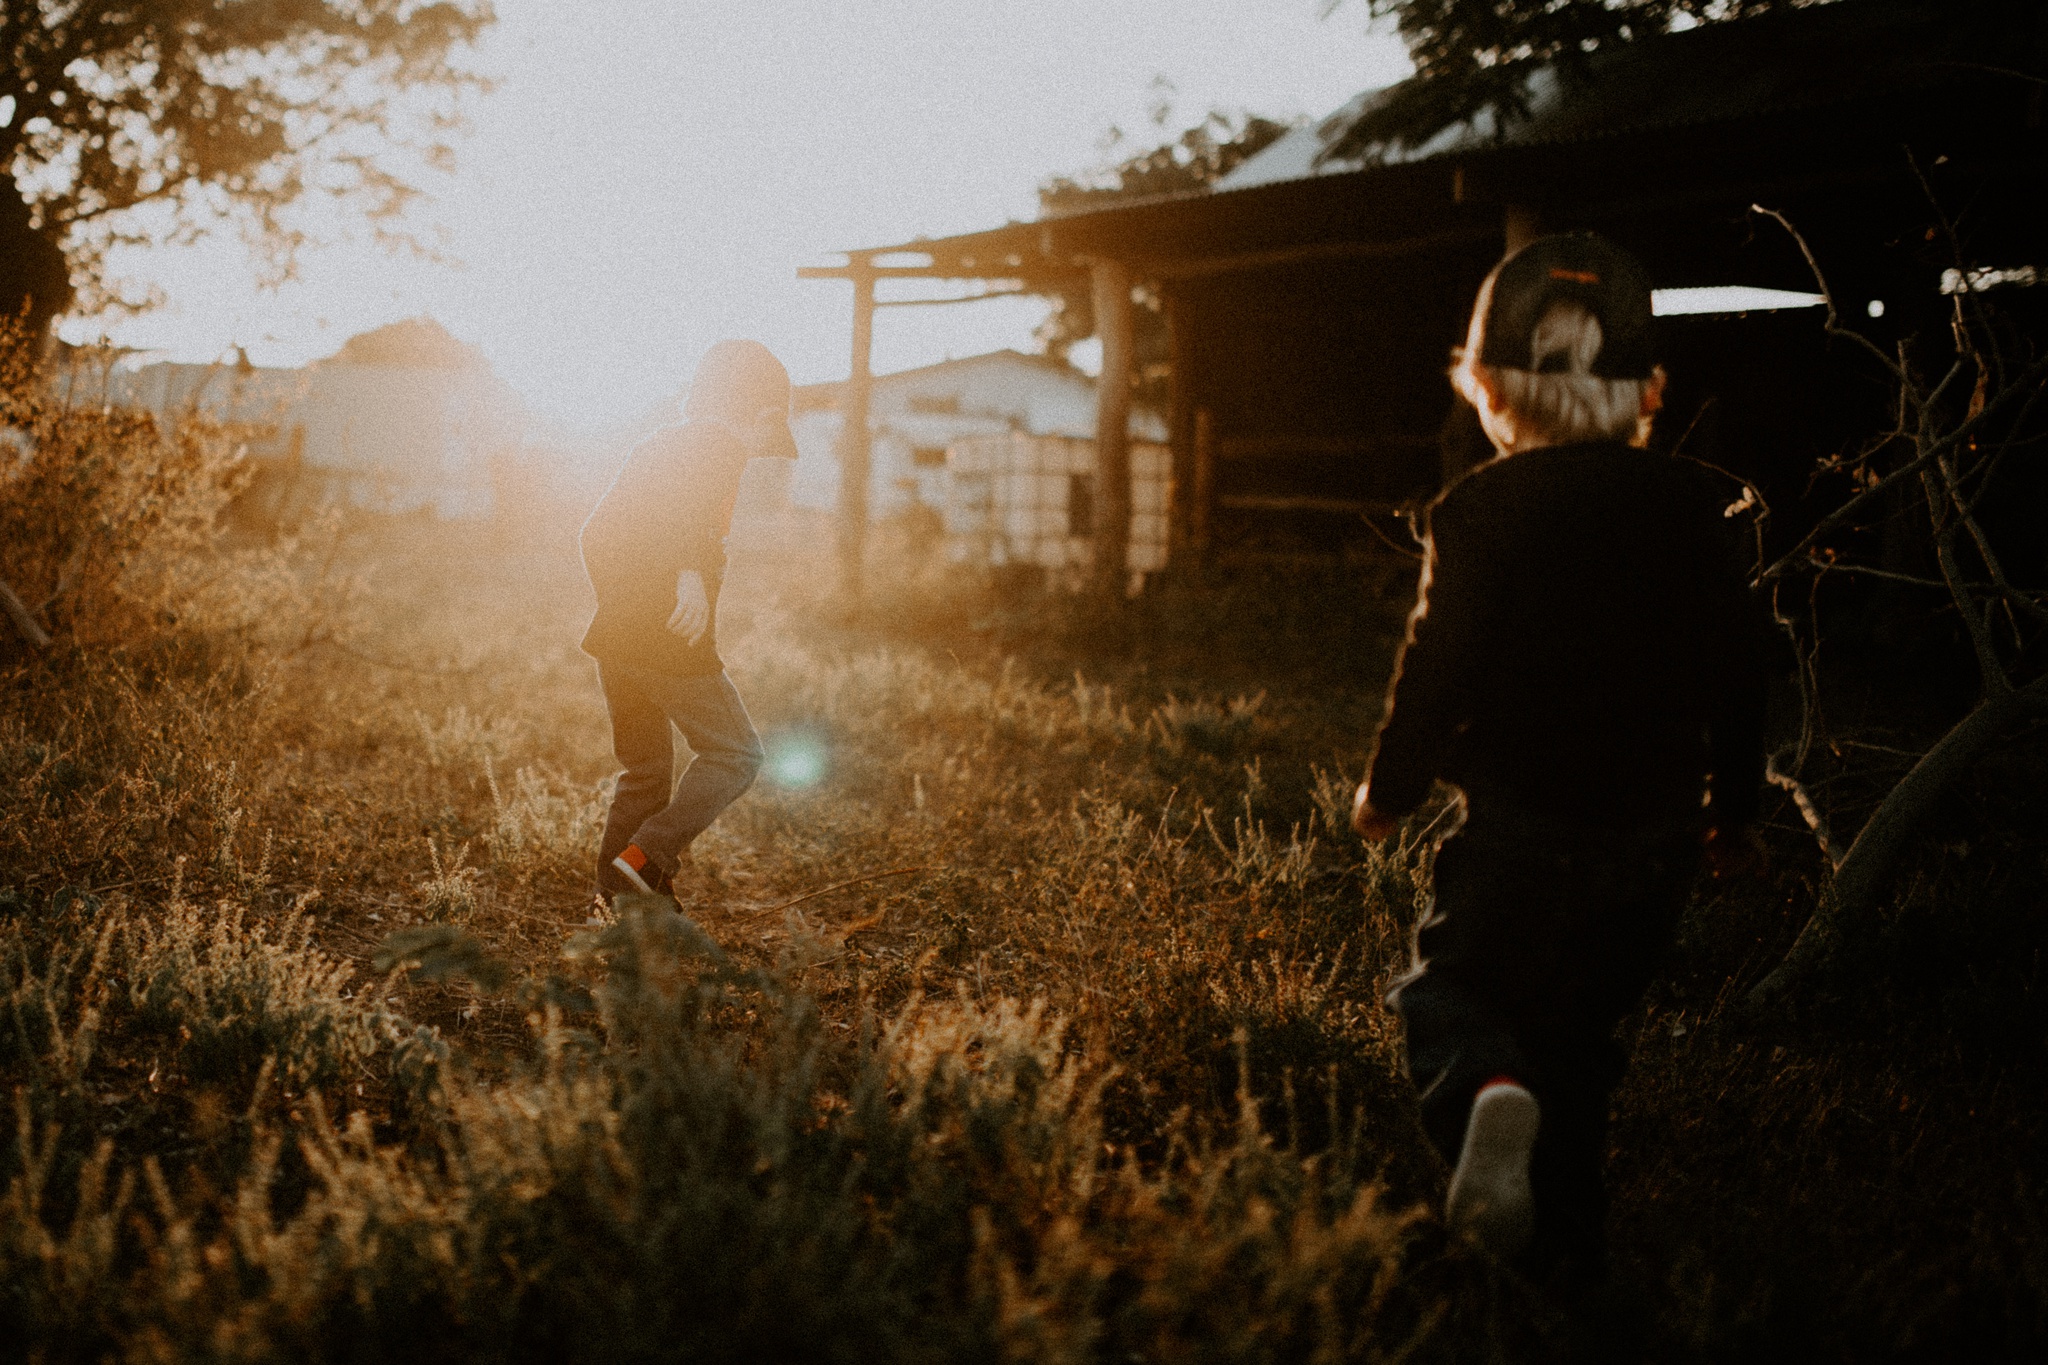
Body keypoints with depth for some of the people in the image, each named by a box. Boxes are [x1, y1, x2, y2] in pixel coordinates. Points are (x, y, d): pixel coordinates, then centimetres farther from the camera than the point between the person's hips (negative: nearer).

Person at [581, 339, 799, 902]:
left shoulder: (653, 446, 20)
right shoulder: (722, 444, -5)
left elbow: (596, 534, 21)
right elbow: (686, 506, -26)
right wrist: (690, 573, -34)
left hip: (614, 635, 8)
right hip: (671, 640, -8)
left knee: (645, 772, 16)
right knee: (736, 755, 3)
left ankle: (613, 901, 15)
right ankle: (647, 857, -9)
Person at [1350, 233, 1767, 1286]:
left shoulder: (1480, 509, -11)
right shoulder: (1694, 508, 3)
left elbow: (1438, 666, -11)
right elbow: (1737, 673, 9)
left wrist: (1388, 790, 4)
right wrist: (1733, 805, 22)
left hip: (1522, 829, -4)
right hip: (1656, 834, 4)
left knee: (1448, 987, 10)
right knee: (1577, 1020, 19)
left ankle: (1487, 1088, -23)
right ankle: (1567, 1235, 22)